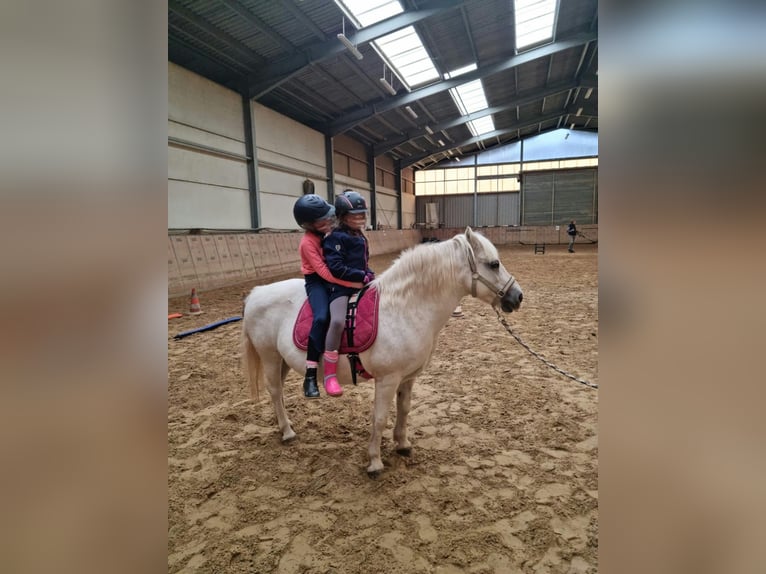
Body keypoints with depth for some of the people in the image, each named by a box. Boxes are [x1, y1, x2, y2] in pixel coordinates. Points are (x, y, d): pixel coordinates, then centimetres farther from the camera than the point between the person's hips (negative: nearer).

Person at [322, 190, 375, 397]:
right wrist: (362, 276, -17)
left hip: (360, 284, 9)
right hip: (341, 286, -9)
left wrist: (369, 275, 4)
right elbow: (335, 267, -18)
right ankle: (329, 375, -21)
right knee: (338, 321, -31)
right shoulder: (336, 238, -9)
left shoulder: (361, 237, 18)